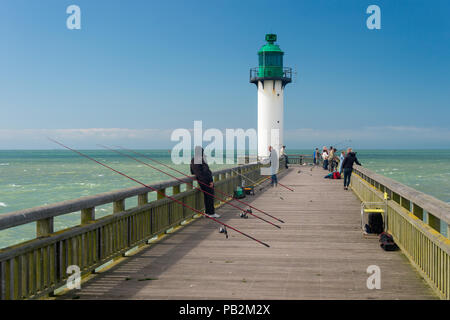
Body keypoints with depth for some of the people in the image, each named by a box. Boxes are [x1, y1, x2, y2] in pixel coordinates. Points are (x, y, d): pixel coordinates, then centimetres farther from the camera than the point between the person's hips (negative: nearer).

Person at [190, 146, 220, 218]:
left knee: (205, 196, 16)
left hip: (200, 180, 8)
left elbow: (192, 172, 15)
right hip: (206, 180, -8)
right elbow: (207, 171, -21)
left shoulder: (193, 160, 5)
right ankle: (211, 213, 2)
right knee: (210, 196, 0)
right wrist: (211, 181, -18)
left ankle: (207, 212, 19)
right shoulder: (202, 160, -19)